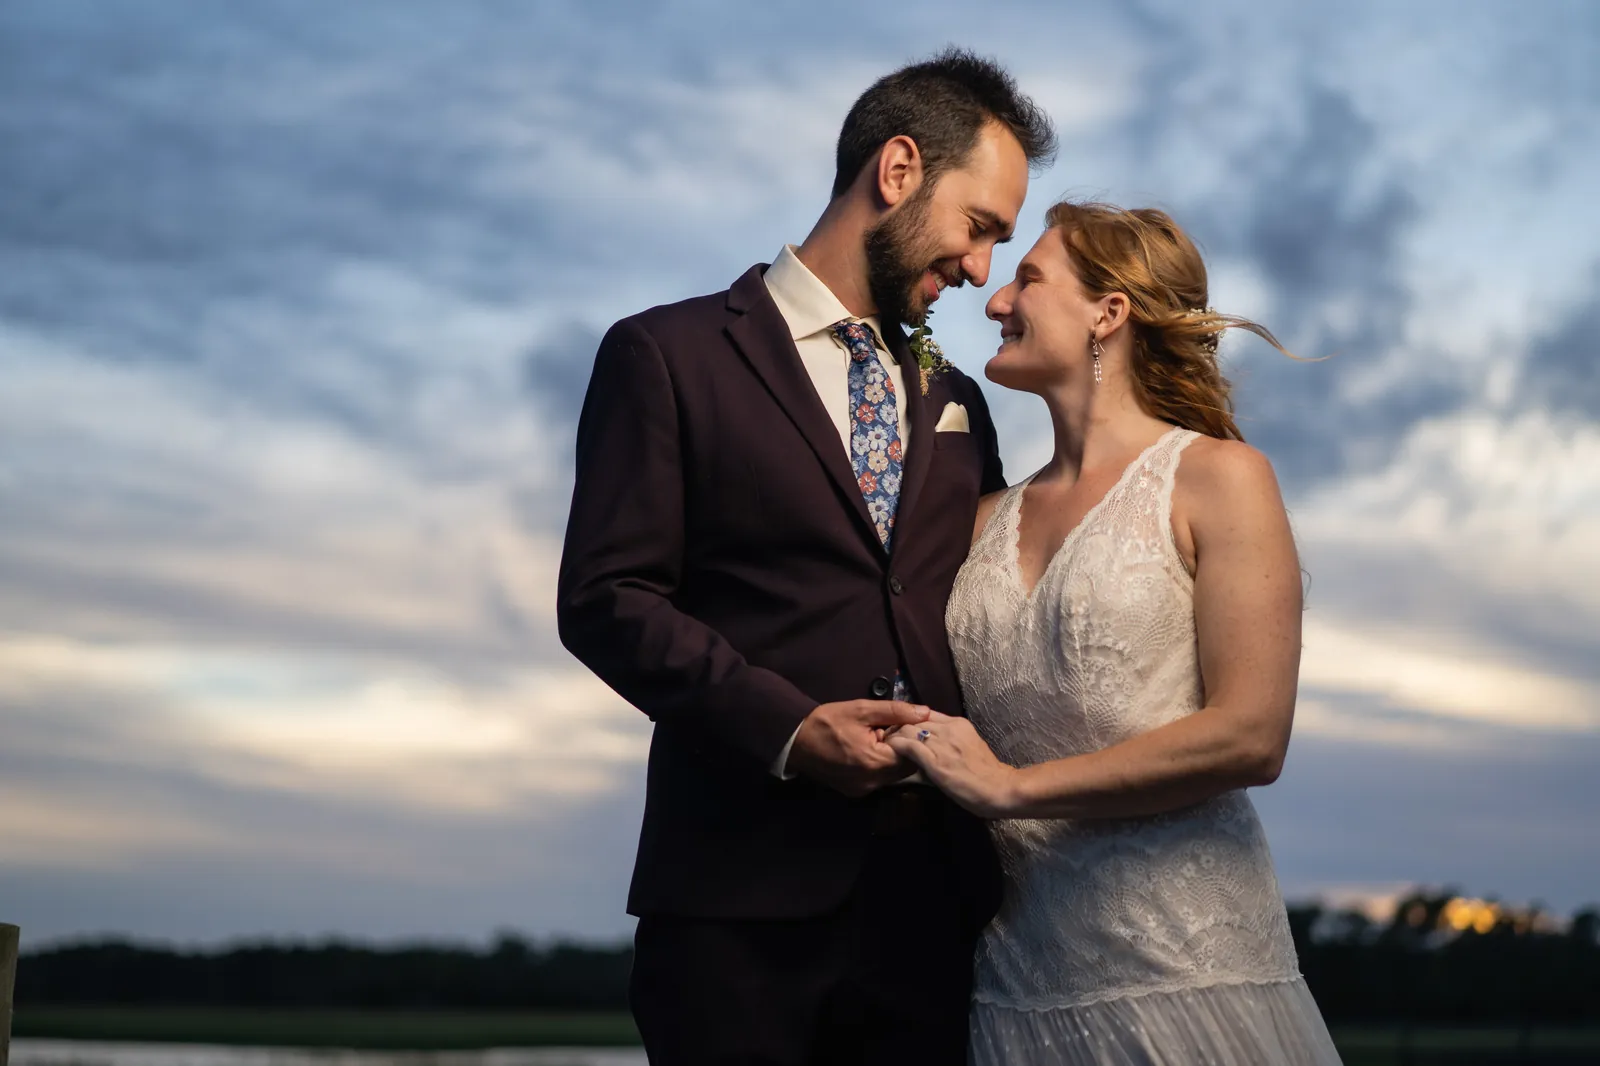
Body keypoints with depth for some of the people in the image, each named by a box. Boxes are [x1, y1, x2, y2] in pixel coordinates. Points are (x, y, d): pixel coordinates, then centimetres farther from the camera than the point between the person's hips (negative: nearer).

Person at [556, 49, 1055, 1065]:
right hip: (743, 890, -5)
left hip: (932, 894, 5)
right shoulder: (667, 356, 3)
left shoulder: (958, 405, 21)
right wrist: (785, 726, -16)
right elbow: (605, 598, -5)